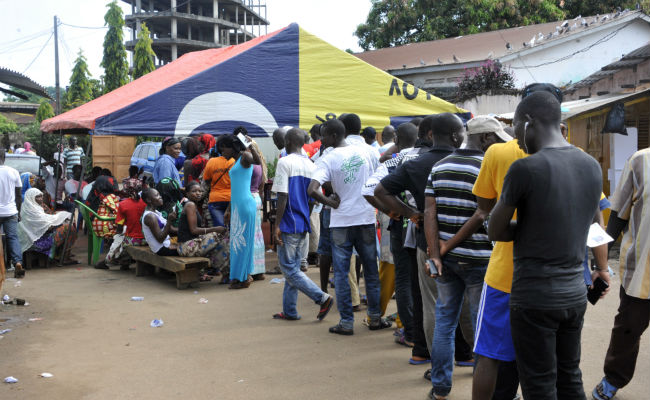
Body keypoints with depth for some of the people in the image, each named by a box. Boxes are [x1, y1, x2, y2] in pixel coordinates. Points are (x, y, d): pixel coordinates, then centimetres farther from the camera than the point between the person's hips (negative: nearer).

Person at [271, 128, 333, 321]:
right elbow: (312, 198, 13)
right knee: (293, 267, 13)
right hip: (303, 225, 7)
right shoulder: (311, 165, 10)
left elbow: (283, 196, -16)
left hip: (289, 225, -7)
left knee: (289, 269, -2)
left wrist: (278, 225, -13)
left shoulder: (285, 162, -11)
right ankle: (289, 311, 17)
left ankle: (322, 298, -9)